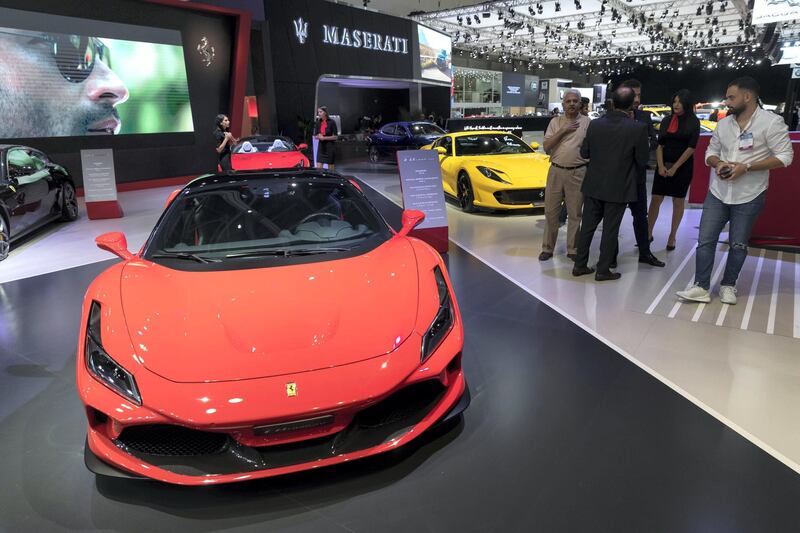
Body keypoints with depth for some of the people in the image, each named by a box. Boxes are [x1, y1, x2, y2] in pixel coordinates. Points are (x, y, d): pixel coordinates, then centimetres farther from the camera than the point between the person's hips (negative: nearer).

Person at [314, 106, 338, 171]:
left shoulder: (331, 122, -7)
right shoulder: (318, 123, 6)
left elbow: (335, 136, -9)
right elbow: (315, 136, 11)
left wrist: (324, 138, -16)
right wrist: (318, 137, -12)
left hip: (330, 146, -4)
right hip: (321, 146, 4)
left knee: (330, 168, 4)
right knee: (318, 167, -4)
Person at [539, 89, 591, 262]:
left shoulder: (587, 122, 2)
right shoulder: (555, 121, 7)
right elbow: (546, 146, -3)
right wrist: (563, 131, -11)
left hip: (577, 173, -1)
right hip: (555, 171, 2)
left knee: (575, 213, 5)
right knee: (551, 211, 5)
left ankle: (572, 249, 14)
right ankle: (547, 248, 15)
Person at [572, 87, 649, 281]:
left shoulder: (595, 124, -6)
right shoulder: (638, 128, -14)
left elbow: (584, 153, 3)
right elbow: (642, 159, -6)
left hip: (593, 185, 3)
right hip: (619, 187, -3)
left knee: (588, 226, 12)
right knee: (610, 230, 6)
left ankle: (580, 265, 19)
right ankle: (603, 270, 13)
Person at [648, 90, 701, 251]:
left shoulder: (693, 122, -3)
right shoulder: (666, 120, 6)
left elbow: (691, 147, -8)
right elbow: (659, 145, 4)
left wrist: (675, 168, -11)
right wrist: (661, 166, -9)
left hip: (683, 166, -3)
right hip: (664, 166, 3)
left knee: (678, 201, 5)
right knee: (655, 199, 0)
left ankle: (672, 236, 13)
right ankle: (648, 233, 7)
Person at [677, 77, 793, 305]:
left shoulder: (771, 122, -9)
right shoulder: (724, 123, 6)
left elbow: (785, 156, -11)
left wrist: (746, 167, -19)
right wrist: (718, 163, -9)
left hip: (749, 196, -4)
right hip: (717, 192, 4)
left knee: (738, 244, 8)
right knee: (705, 240, -1)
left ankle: (728, 286, 24)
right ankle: (701, 287, 5)